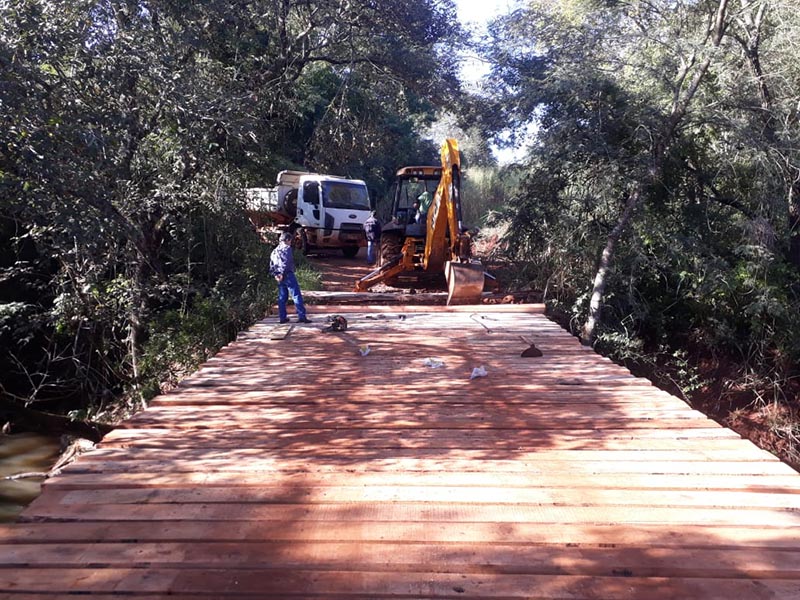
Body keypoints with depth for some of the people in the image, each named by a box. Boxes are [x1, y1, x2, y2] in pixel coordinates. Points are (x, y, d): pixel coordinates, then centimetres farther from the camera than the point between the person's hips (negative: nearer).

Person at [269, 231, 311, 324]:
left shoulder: (275, 251, 18)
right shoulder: (287, 248, -7)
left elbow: (271, 264, 13)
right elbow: (286, 263, -18)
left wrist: (275, 274, 5)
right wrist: (282, 274, -16)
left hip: (279, 277, 8)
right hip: (288, 275, -8)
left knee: (282, 297, 11)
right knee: (296, 295, -7)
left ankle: (282, 317, 13)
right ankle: (302, 316, -12)